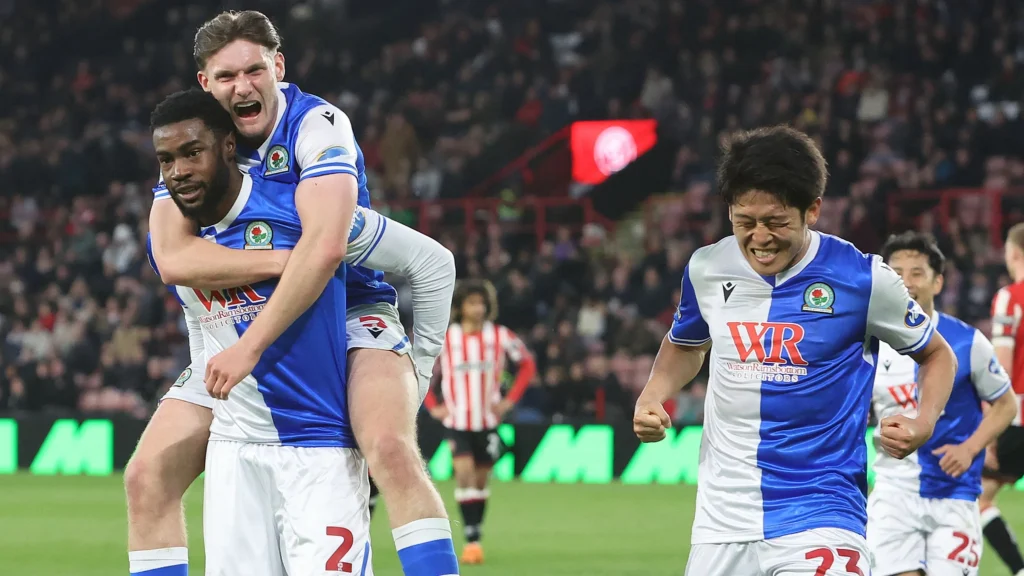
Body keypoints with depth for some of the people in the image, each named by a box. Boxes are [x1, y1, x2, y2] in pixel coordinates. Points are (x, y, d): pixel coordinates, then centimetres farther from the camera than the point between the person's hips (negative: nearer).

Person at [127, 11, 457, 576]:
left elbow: (324, 246, -33)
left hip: (349, 316, -5)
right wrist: (285, 259, -30)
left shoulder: (317, 124, -18)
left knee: (391, 449, -32)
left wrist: (250, 347, -37)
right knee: (147, 476, -6)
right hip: (238, 333, 5)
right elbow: (172, 257, -20)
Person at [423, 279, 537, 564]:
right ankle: (471, 540, -18)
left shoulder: (500, 336, -3)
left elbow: (527, 364, 8)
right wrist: (433, 406, -1)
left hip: (488, 421, 2)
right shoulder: (443, 339, -5)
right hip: (457, 421, -2)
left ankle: (476, 538, 21)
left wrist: (510, 399, 0)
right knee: (464, 473, -17)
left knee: (481, 480, 8)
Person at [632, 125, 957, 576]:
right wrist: (651, 400, 6)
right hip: (723, 518, 4)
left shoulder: (863, 279, -8)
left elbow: (936, 355, 8)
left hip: (820, 515, -4)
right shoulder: (707, 269, 3)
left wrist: (923, 422, -11)